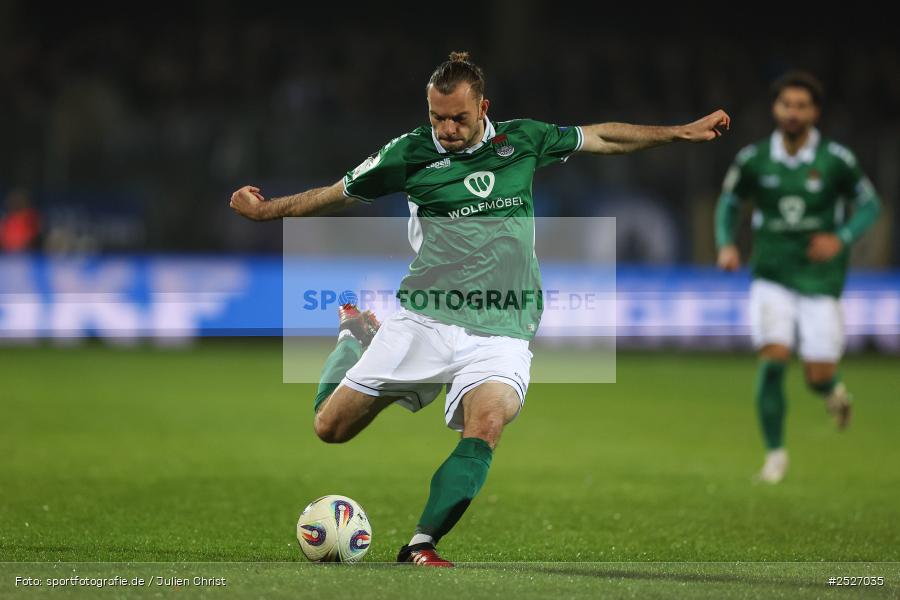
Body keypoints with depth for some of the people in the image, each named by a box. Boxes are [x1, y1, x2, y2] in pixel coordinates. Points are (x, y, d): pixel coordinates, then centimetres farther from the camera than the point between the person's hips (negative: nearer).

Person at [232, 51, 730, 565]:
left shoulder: (522, 140, 8)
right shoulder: (412, 153, 3)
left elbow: (604, 138, 20)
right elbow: (337, 194, 15)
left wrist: (684, 132, 22)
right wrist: (266, 209, 8)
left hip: (499, 334, 0)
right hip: (425, 323, 0)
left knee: (488, 421, -32)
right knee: (331, 427, 0)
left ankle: (421, 546, -29)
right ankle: (358, 338, 33)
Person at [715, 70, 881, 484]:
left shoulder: (836, 160, -8)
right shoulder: (753, 160, -3)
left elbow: (869, 205, 3)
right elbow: (729, 202, 13)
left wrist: (841, 237, -15)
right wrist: (726, 244, -4)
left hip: (820, 280, -1)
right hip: (771, 278, 1)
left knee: (818, 378, -4)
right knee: (773, 358, -19)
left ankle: (832, 389, 37)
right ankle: (775, 453, -4)